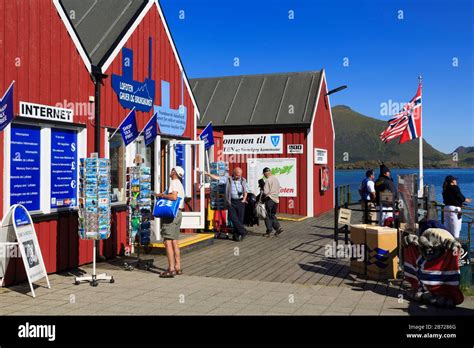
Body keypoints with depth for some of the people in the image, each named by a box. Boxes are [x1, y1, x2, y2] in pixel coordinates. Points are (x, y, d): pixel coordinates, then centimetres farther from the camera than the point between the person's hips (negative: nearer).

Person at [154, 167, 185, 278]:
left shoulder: (174, 182, -10)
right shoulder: (179, 184, 22)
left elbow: (174, 196, -26)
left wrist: (162, 195, -14)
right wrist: (164, 195, 16)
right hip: (178, 213, 10)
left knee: (168, 241, -11)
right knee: (174, 241, 13)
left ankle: (171, 269, -14)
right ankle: (178, 267, 16)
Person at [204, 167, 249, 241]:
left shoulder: (243, 181, 9)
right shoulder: (228, 179, 1)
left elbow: (246, 191, 14)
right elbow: (217, 178, -6)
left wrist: (244, 200, 1)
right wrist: (207, 174, -15)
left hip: (240, 201, 1)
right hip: (231, 202, -1)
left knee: (240, 219, 1)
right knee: (233, 218, -10)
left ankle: (237, 235, 14)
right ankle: (243, 232, 0)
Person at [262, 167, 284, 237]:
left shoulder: (268, 180, -14)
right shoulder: (276, 179, 11)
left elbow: (265, 192, -17)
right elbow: (278, 190, 16)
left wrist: (262, 193, 2)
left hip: (269, 199, -7)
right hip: (276, 199, 8)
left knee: (267, 216, 2)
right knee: (272, 215, 18)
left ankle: (270, 231, 3)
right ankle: (278, 227, 5)